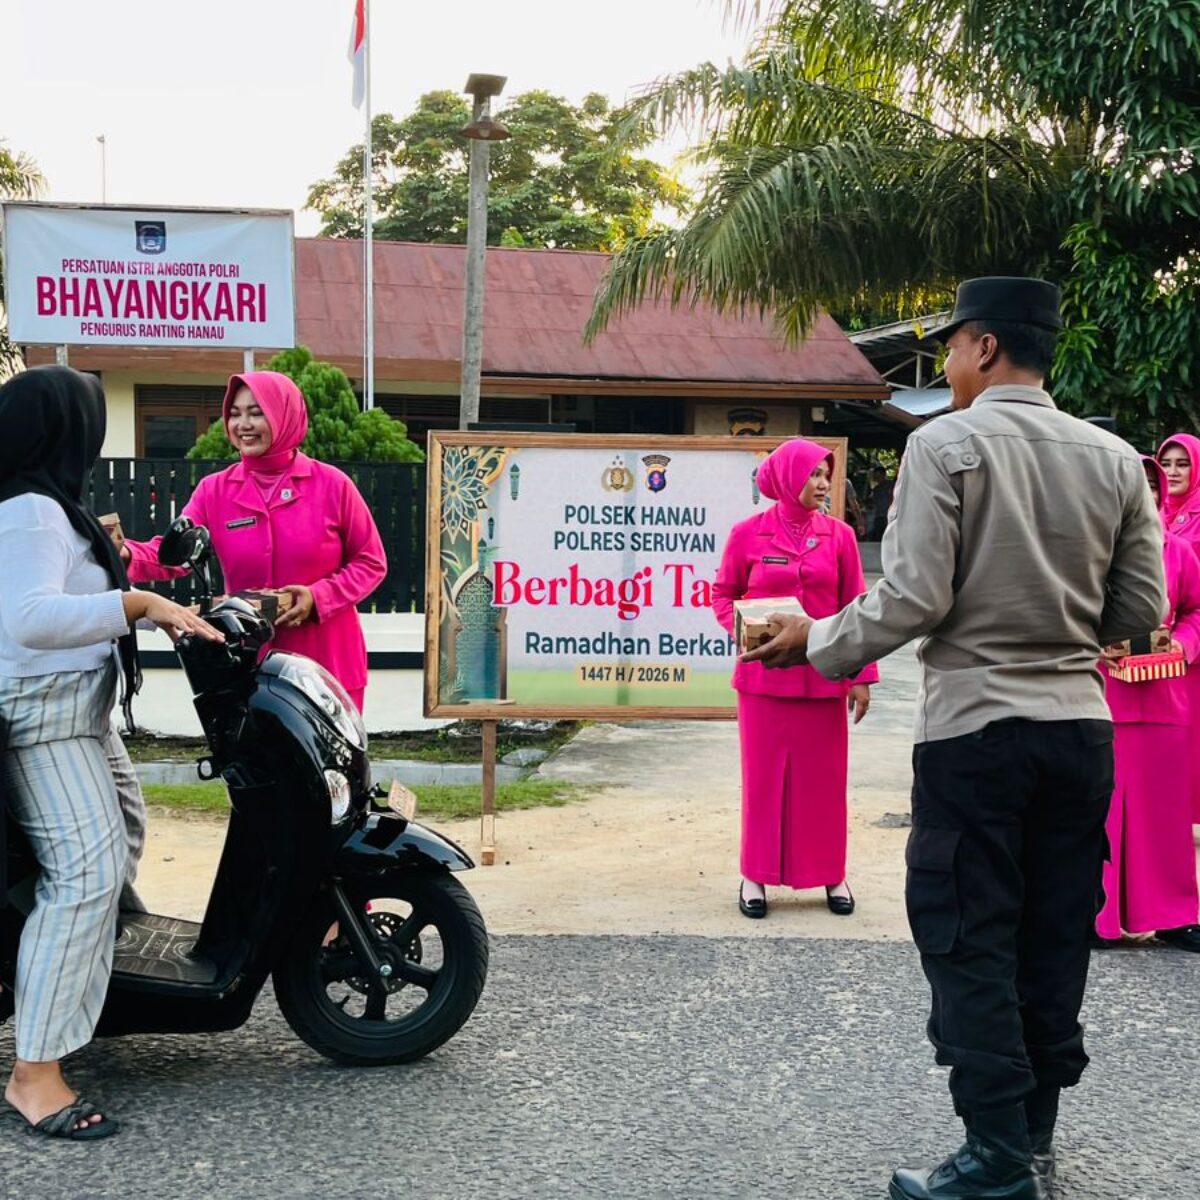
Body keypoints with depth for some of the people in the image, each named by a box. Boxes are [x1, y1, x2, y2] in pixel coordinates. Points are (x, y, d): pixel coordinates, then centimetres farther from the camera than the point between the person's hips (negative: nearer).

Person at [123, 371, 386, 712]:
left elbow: (371, 563, 0)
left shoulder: (332, 485, -3)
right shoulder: (214, 490, 2)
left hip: (327, 663, -2)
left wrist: (319, 597, -16)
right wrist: (127, 554, -33)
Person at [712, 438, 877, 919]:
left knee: (824, 776, 7)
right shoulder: (748, 533, -2)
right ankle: (756, 875, 17)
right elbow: (723, 592, 8)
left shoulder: (838, 534, 1)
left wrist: (862, 675, 0)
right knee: (763, 775, 6)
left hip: (823, 676, 1)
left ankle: (831, 873, 20)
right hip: (764, 675, -1)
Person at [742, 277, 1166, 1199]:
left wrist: (817, 643, 0)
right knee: (1056, 940, 13)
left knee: (971, 942, 3)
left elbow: (913, 599, -15)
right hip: (1082, 727, 5)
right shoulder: (1114, 458, 5)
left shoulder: (947, 444, -9)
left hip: (976, 728, -5)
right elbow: (1141, 612, 6)